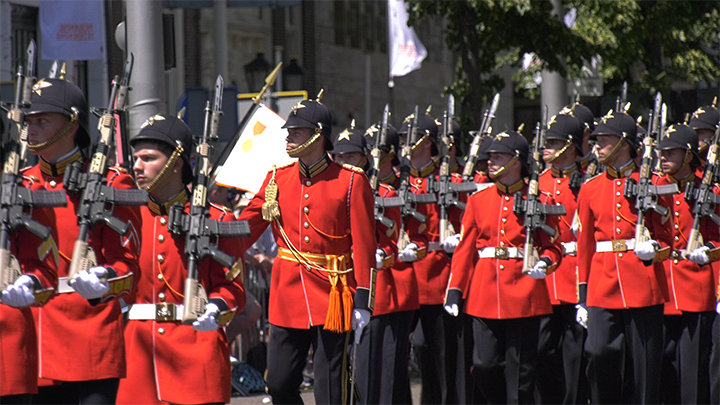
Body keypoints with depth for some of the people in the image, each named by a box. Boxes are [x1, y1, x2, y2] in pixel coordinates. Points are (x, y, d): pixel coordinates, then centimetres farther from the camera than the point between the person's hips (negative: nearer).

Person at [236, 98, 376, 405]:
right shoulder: (278, 179, 7)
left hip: (331, 296, -4)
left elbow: (364, 245, -6)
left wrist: (362, 301, -9)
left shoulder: (351, 182, -5)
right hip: (287, 297, 4)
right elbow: (245, 228, 10)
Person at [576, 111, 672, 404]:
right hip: (603, 289, 2)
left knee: (644, 365, 0)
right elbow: (584, 245, 15)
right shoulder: (590, 189, 11)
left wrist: (653, 249, -17)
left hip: (643, 287, -2)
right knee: (599, 353, -10)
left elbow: (666, 237, 6)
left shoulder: (651, 184, 2)